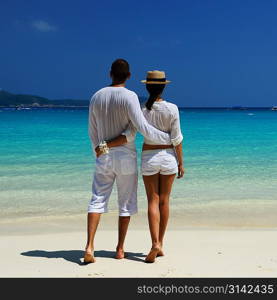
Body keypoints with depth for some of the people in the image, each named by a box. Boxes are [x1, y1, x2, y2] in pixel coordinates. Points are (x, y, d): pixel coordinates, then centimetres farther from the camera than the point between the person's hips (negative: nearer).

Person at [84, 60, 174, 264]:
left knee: (97, 200, 5)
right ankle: (120, 249, 15)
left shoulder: (96, 97, 4)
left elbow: (93, 132, 10)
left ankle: (89, 247, -8)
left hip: (104, 157, 3)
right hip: (126, 157, -3)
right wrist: (169, 138, -8)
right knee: (126, 203, 9)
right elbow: (143, 128, -19)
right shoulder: (130, 96, -11)